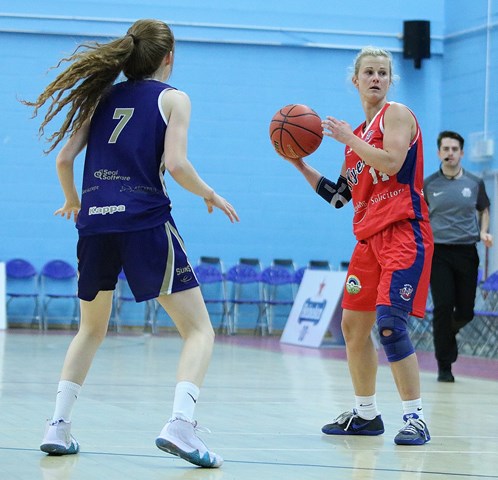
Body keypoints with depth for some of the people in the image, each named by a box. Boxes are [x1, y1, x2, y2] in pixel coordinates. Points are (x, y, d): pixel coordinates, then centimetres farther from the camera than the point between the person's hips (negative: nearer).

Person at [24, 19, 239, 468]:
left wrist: (73, 202, 30)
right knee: (199, 330, 1)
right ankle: (180, 423, -21)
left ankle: (58, 425, 13)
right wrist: (210, 196, 7)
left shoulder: (103, 95, 18)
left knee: (92, 329, 25)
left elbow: (64, 159, 12)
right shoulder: (172, 98, 6)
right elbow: (175, 163, -9)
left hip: (95, 224, 5)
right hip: (146, 222, -5)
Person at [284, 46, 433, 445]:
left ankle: (415, 418, -15)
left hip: (404, 232, -8)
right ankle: (366, 414, 25)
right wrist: (302, 166, 13)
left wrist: (349, 138, -12)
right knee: (353, 325, 12)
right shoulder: (357, 133, 19)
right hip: (370, 237, 9)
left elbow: (391, 162, -20)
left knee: (389, 322, -20)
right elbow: (340, 196, 20)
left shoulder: (396, 114, -2)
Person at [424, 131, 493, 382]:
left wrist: (483, 232, 2)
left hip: (467, 251, 2)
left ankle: (448, 332, 38)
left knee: (465, 312, 2)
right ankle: (444, 366, 1)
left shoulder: (475, 183, 4)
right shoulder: (428, 184, 1)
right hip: (438, 251, -2)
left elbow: (484, 209, 19)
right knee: (443, 307, -10)